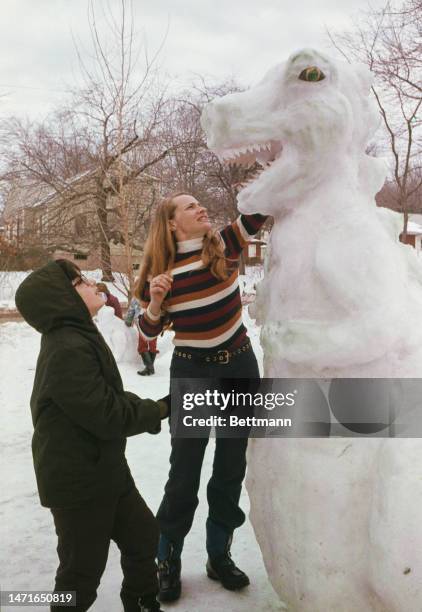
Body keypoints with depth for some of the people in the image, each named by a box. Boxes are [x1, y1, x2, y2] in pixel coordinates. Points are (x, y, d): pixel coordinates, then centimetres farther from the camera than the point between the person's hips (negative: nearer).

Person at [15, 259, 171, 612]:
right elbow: (107, 416, -27)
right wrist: (158, 412, -13)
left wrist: (147, 407, -3)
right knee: (83, 569, 8)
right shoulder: (68, 351, -26)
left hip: (104, 470, 10)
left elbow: (111, 396, 13)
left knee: (143, 534, 20)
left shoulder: (78, 338, 7)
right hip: (78, 483, -10)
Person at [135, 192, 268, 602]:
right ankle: (167, 560, 24)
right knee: (185, 471, 5)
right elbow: (148, 331, 0)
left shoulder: (225, 244, -4)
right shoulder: (160, 269, -7)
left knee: (232, 465, 11)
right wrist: (155, 302, -19)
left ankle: (219, 555, 29)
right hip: (191, 373, -2)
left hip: (240, 367, 3)